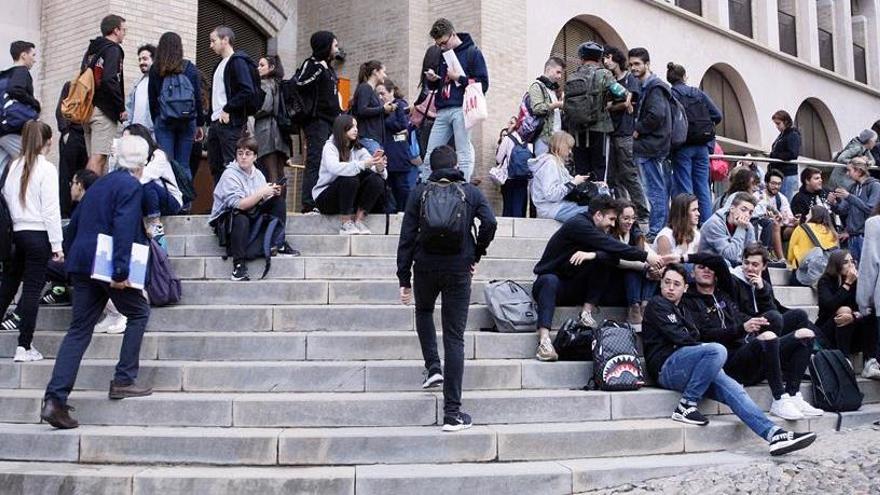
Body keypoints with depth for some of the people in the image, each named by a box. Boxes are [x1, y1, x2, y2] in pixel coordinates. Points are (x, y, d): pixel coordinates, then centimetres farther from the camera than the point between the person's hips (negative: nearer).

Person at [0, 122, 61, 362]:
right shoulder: (46, 169, -9)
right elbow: (51, 210, -10)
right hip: (38, 234, -5)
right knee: (32, 289, -1)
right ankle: (24, 347, 2)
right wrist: (57, 245, -7)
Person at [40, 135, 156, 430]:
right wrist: (121, 272, -22)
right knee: (139, 313, 12)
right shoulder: (131, 186, -6)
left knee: (79, 330, 7)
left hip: (82, 265, 8)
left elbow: (74, 224, 24)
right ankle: (123, 381, 9)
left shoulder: (100, 184, 20)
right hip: (107, 265, -8)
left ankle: (55, 399, -1)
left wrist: (72, 259, 30)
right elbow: (124, 229, -18)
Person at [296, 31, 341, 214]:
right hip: (316, 119, -9)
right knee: (315, 161, -15)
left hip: (330, 120, 9)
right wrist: (319, 69, -17)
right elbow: (299, 84, -18)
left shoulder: (329, 68, 22)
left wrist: (339, 116, 21)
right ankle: (309, 204, -18)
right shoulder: (311, 64, -3)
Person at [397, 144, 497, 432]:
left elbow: (407, 237, 0)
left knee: (424, 311, 33)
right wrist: (477, 255, 3)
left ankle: (433, 367, 16)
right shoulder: (471, 192, 6)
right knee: (454, 338, 2)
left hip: (426, 266, 1)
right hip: (459, 270, 0)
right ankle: (452, 413, -1)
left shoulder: (419, 193, 5)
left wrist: (404, 279, 2)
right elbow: (489, 223, -12)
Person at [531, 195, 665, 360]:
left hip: (571, 289, 7)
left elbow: (613, 256, -7)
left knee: (603, 259, -13)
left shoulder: (597, 231, 10)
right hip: (549, 283, -7)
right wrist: (645, 256, -24)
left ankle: (587, 312, -16)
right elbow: (612, 246, -25)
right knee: (550, 280, -41)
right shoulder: (578, 224, -16)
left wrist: (592, 255, -28)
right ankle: (543, 340, -52)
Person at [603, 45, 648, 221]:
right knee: (613, 178, 6)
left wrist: (609, 106, 0)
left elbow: (627, 102, -12)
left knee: (629, 176, -9)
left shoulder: (631, 79, 0)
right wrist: (621, 105, -4)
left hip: (625, 134, -7)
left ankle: (642, 214, -5)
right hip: (612, 133, 7)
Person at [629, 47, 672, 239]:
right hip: (657, 144, 10)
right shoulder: (647, 86, 20)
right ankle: (662, 229, 16)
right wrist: (639, 129, 9)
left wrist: (638, 130, -12)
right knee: (661, 189, 11)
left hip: (650, 146, -10)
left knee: (655, 190, -8)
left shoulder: (654, 87, -11)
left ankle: (655, 231, -7)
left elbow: (656, 115, -22)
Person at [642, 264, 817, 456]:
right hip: (666, 367, -7)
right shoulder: (657, 305, 6)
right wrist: (704, 347, 0)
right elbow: (677, 337, -6)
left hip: (680, 367, 7)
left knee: (731, 388, -15)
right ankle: (686, 406, -23)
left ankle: (774, 434, -26)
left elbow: (693, 337, 21)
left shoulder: (679, 310, 31)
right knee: (717, 351, -30)